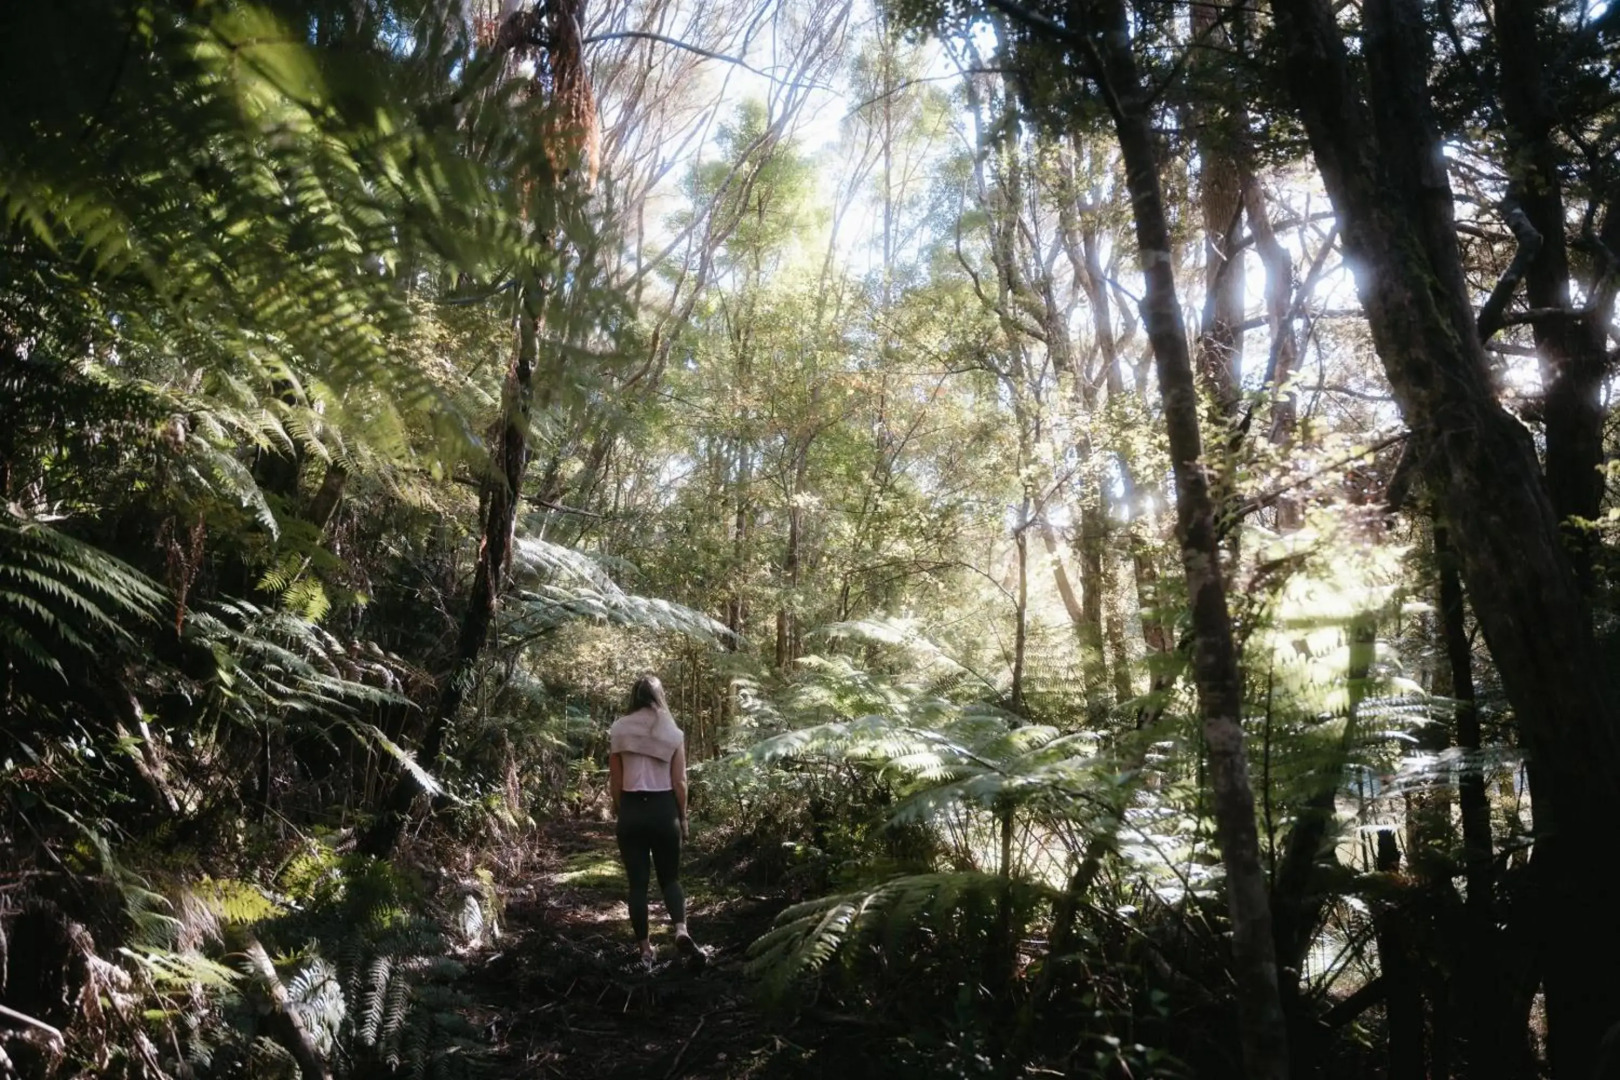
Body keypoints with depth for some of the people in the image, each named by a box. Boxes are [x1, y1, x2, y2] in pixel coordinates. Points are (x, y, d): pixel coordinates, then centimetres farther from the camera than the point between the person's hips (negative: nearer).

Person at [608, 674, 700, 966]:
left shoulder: (618, 730, -1)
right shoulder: (673, 732, -1)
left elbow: (615, 781, 3)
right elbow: (679, 782, 0)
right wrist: (683, 817, 11)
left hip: (631, 809, 0)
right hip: (663, 808, 0)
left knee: (638, 882, 9)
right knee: (670, 877, 14)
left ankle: (645, 948, 13)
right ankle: (681, 930, -9)